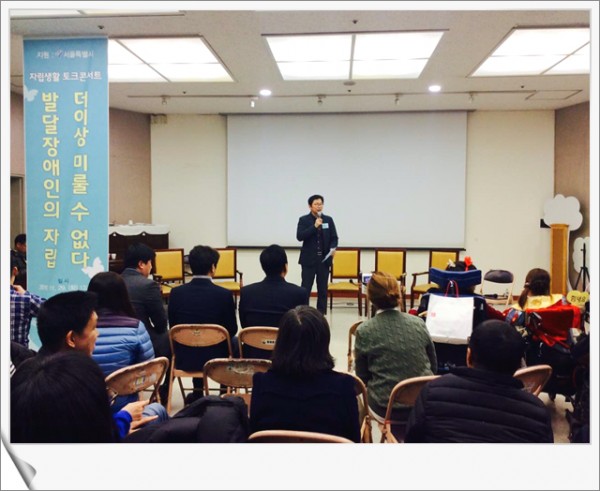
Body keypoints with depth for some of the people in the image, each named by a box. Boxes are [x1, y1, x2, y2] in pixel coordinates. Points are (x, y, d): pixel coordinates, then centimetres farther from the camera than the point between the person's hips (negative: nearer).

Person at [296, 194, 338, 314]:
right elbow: (299, 236, -13)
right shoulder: (304, 220, -1)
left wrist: (333, 248, -14)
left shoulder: (328, 220, 7)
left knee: (323, 288, 8)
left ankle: (321, 313, 15)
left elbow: (334, 238, 7)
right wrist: (314, 226, -19)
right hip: (309, 260, -3)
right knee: (305, 288, -3)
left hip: (324, 259, 3)